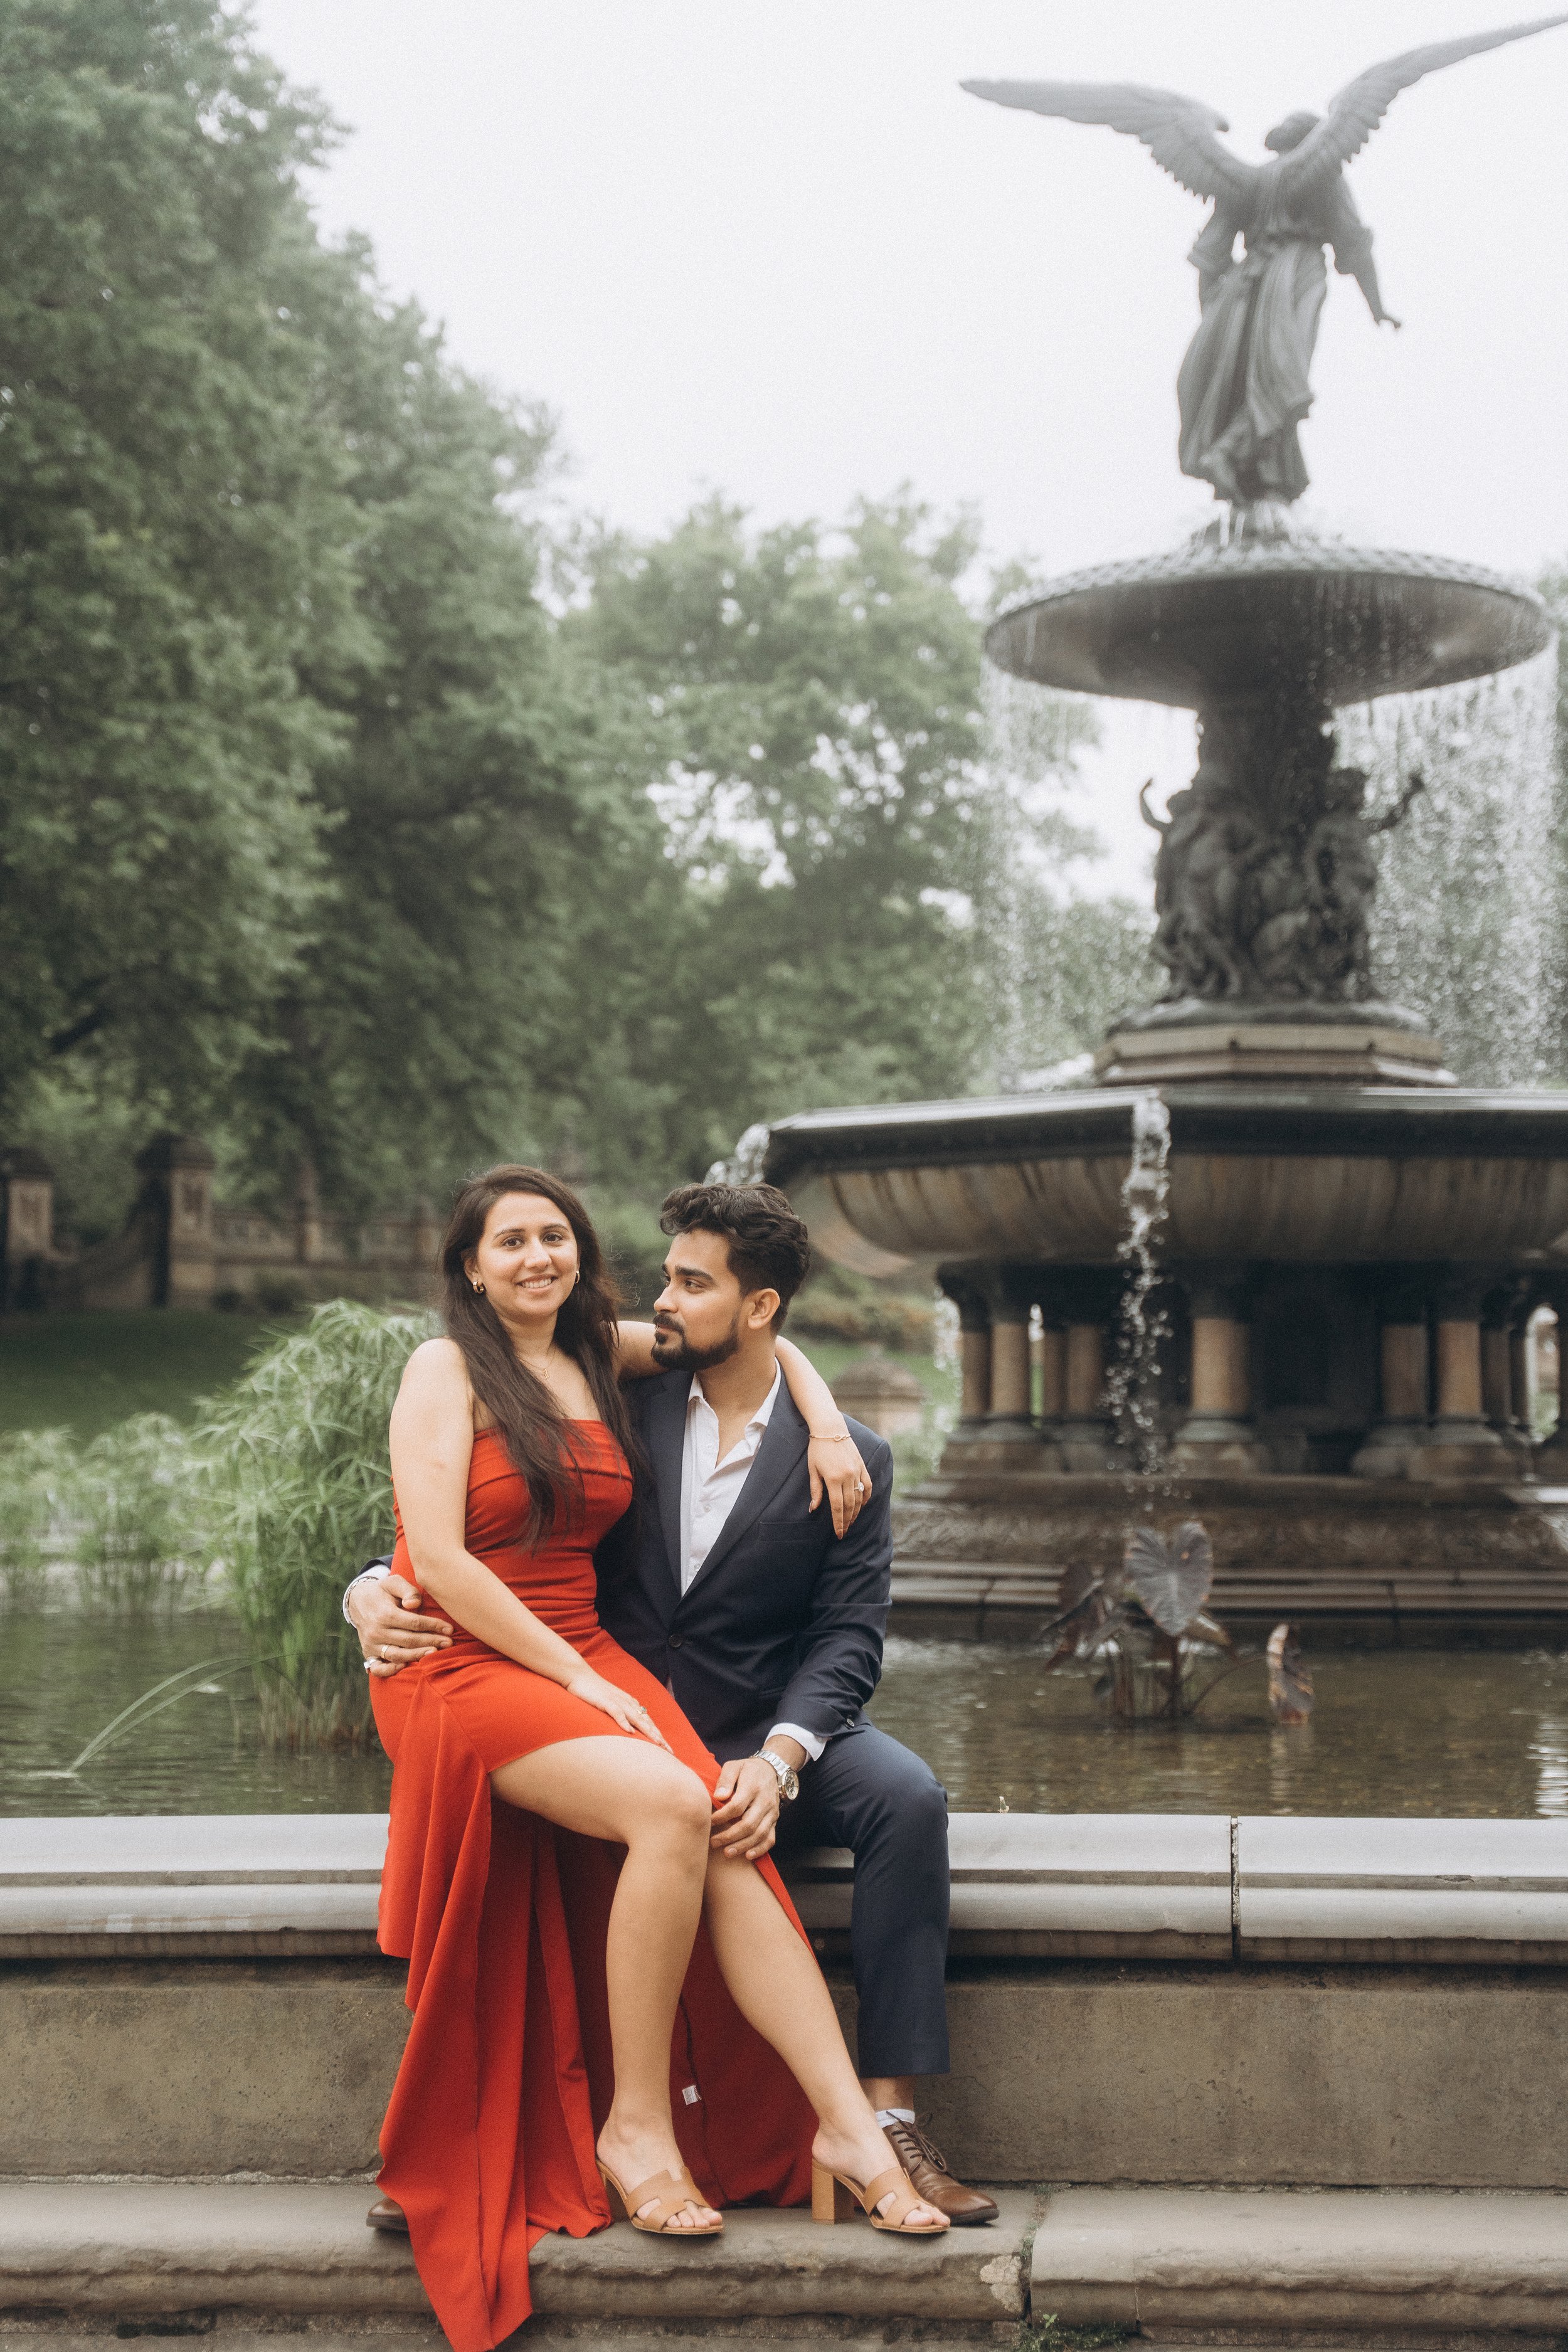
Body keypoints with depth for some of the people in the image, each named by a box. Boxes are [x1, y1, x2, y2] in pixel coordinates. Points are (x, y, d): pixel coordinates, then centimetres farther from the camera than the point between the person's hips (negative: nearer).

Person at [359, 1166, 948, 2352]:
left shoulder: (604, 1356, 13)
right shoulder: (447, 1368, -4)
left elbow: (757, 1337, 27)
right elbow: (441, 1562, -13)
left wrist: (828, 1423, 8)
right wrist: (573, 1678, -16)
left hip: (585, 1660, 5)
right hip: (459, 1668, -5)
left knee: (731, 1842, -22)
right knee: (672, 1803, -30)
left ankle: (846, 2122, -23)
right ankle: (636, 2124, -18)